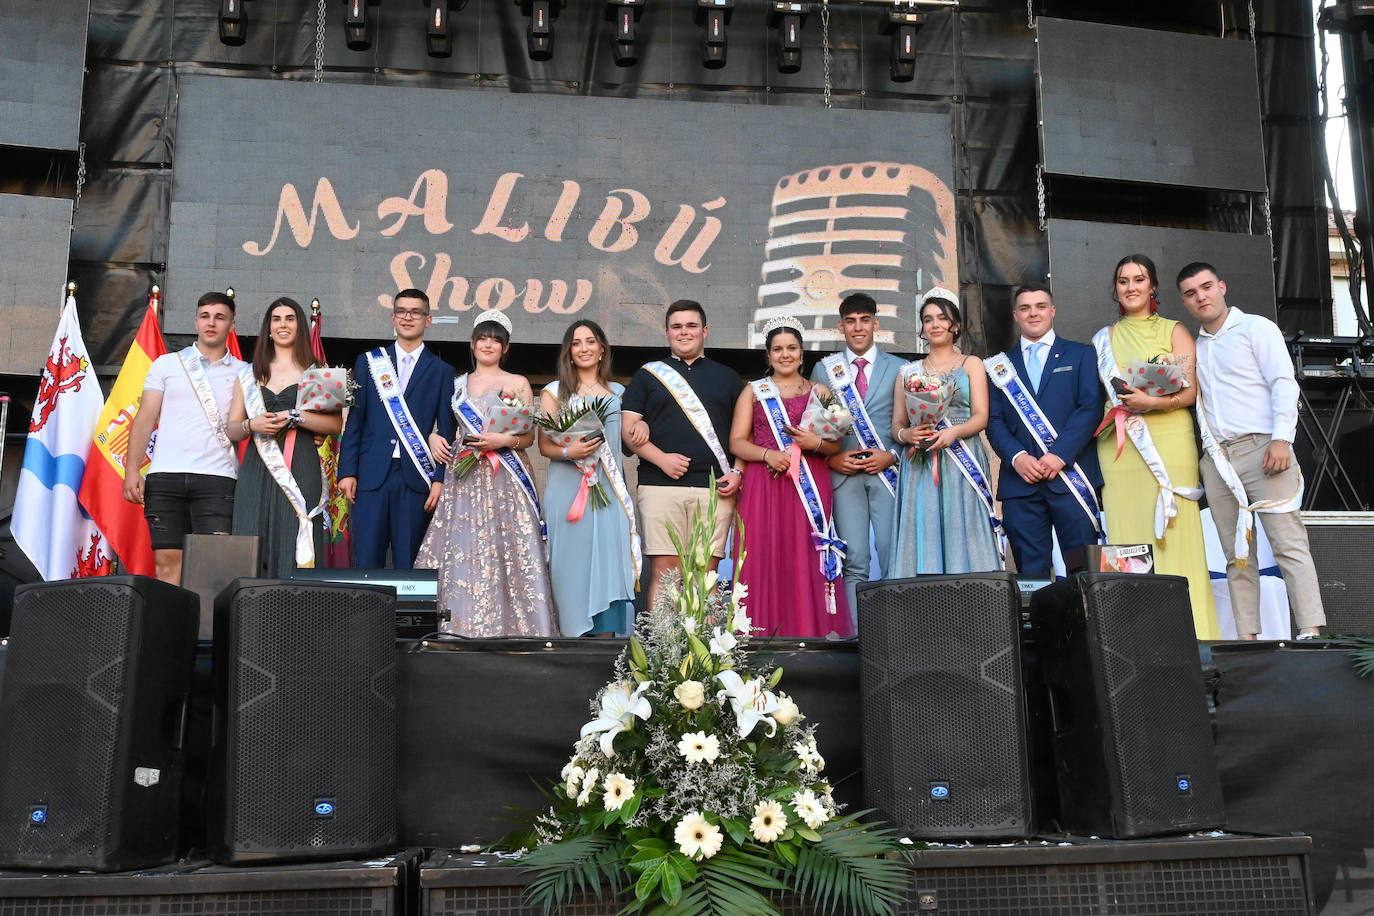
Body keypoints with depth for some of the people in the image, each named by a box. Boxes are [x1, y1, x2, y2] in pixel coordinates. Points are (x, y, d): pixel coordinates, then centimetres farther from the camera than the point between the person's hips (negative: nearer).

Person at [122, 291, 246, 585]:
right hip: (166, 475, 1)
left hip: (217, 477, -1)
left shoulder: (243, 373, 13)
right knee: (167, 561, -2)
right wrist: (132, 471, 0)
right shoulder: (166, 364, 15)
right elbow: (145, 419, 9)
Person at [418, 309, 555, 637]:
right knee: (460, 553, -4)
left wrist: (505, 440, -14)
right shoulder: (457, 384, 17)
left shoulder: (518, 384, 7)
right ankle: (459, 630, -1)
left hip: (505, 481, -3)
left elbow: (529, 437, 4)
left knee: (502, 554, -10)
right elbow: (444, 425, 21)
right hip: (464, 479, 3)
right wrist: (434, 438, 0)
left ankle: (505, 630, -6)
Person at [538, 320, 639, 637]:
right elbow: (544, 444, 2)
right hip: (568, 490, -2)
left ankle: (606, 639, -2)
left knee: (609, 561, -4)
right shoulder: (555, 392, 9)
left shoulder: (619, 393, 17)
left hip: (610, 491, 2)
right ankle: (571, 634, -1)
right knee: (572, 566, -5)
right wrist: (568, 452, -15)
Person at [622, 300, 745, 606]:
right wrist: (661, 458, -8)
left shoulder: (727, 377, 19)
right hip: (660, 486, -1)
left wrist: (737, 472, 0)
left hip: (716, 489, 1)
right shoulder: (648, 375, 15)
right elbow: (628, 428, 6)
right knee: (663, 572, -6)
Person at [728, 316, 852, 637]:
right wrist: (767, 454, -12)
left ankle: (812, 632, -3)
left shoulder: (820, 392, 15)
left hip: (810, 488, 0)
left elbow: (836, 445, 11)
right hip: (763, 487, 0)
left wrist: (816, 443, -10)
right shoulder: (753, 391, 14)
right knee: (764, 560, -7)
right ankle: (765, 633, -4)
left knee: (807, 562, -6)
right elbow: (737, 442, 5)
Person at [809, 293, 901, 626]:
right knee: (855, 562, -3)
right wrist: (832, 458, -4)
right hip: (844, 472, 0)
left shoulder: (899, 368, 11)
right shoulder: (824, 369, 12)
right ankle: (854, 635, 0)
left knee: (893, 559, -5)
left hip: (887, 470, 0)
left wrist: (891, 456, -7)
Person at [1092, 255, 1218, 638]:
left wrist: (1153, 403, -17)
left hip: (1169, 444, -2)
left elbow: (1192, 389, 0)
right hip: (1119, 449, 2)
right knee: (1129, 541, -5)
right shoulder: (1103, 339, 19)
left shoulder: (1174, 331, 10)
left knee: (1175, 537, -9)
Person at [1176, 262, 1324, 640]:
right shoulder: (1194, 347, 21)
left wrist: (1281, 439, -16)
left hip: (1260, 448, -6)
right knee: (1236, 553, 3)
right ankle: (1246, 637, 3)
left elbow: (1284, 384, -5)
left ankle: (1310, 632, -16)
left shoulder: (1256, 328, 4)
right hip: (1216, 458, 6)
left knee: (1288, 543, -12)